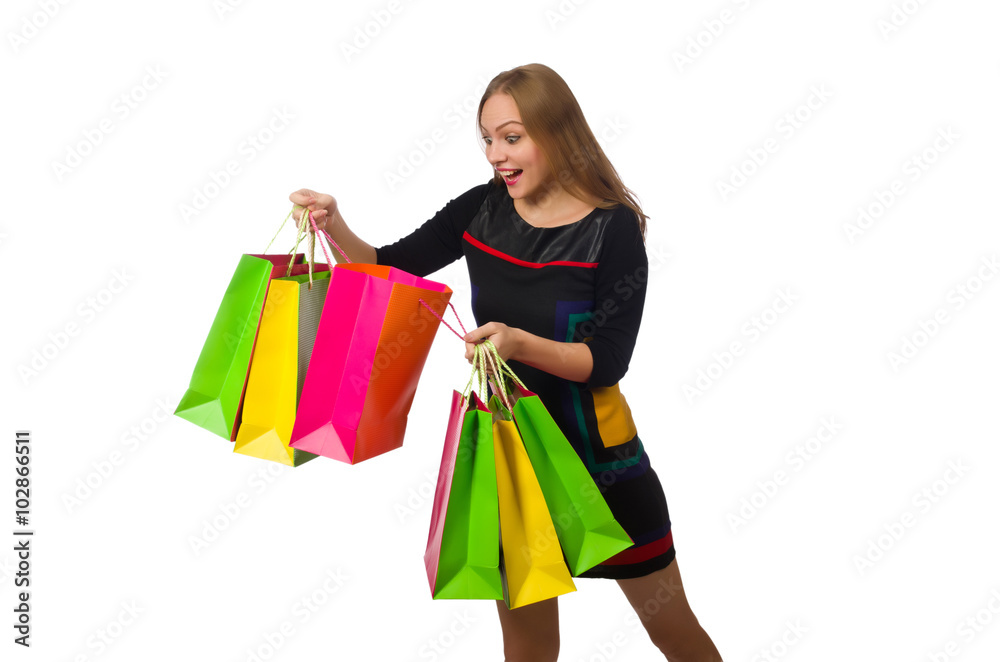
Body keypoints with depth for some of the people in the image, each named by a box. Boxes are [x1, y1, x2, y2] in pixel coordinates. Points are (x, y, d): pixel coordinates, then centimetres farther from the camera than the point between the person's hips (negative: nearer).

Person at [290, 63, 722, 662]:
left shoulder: (613, 229, -16)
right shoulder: (483, 211, -4)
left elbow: (607, 362, -18)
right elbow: (389, 268, 3)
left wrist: (520, 343, -33)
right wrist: (336, 229, -16)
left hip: (597, 455, -3)